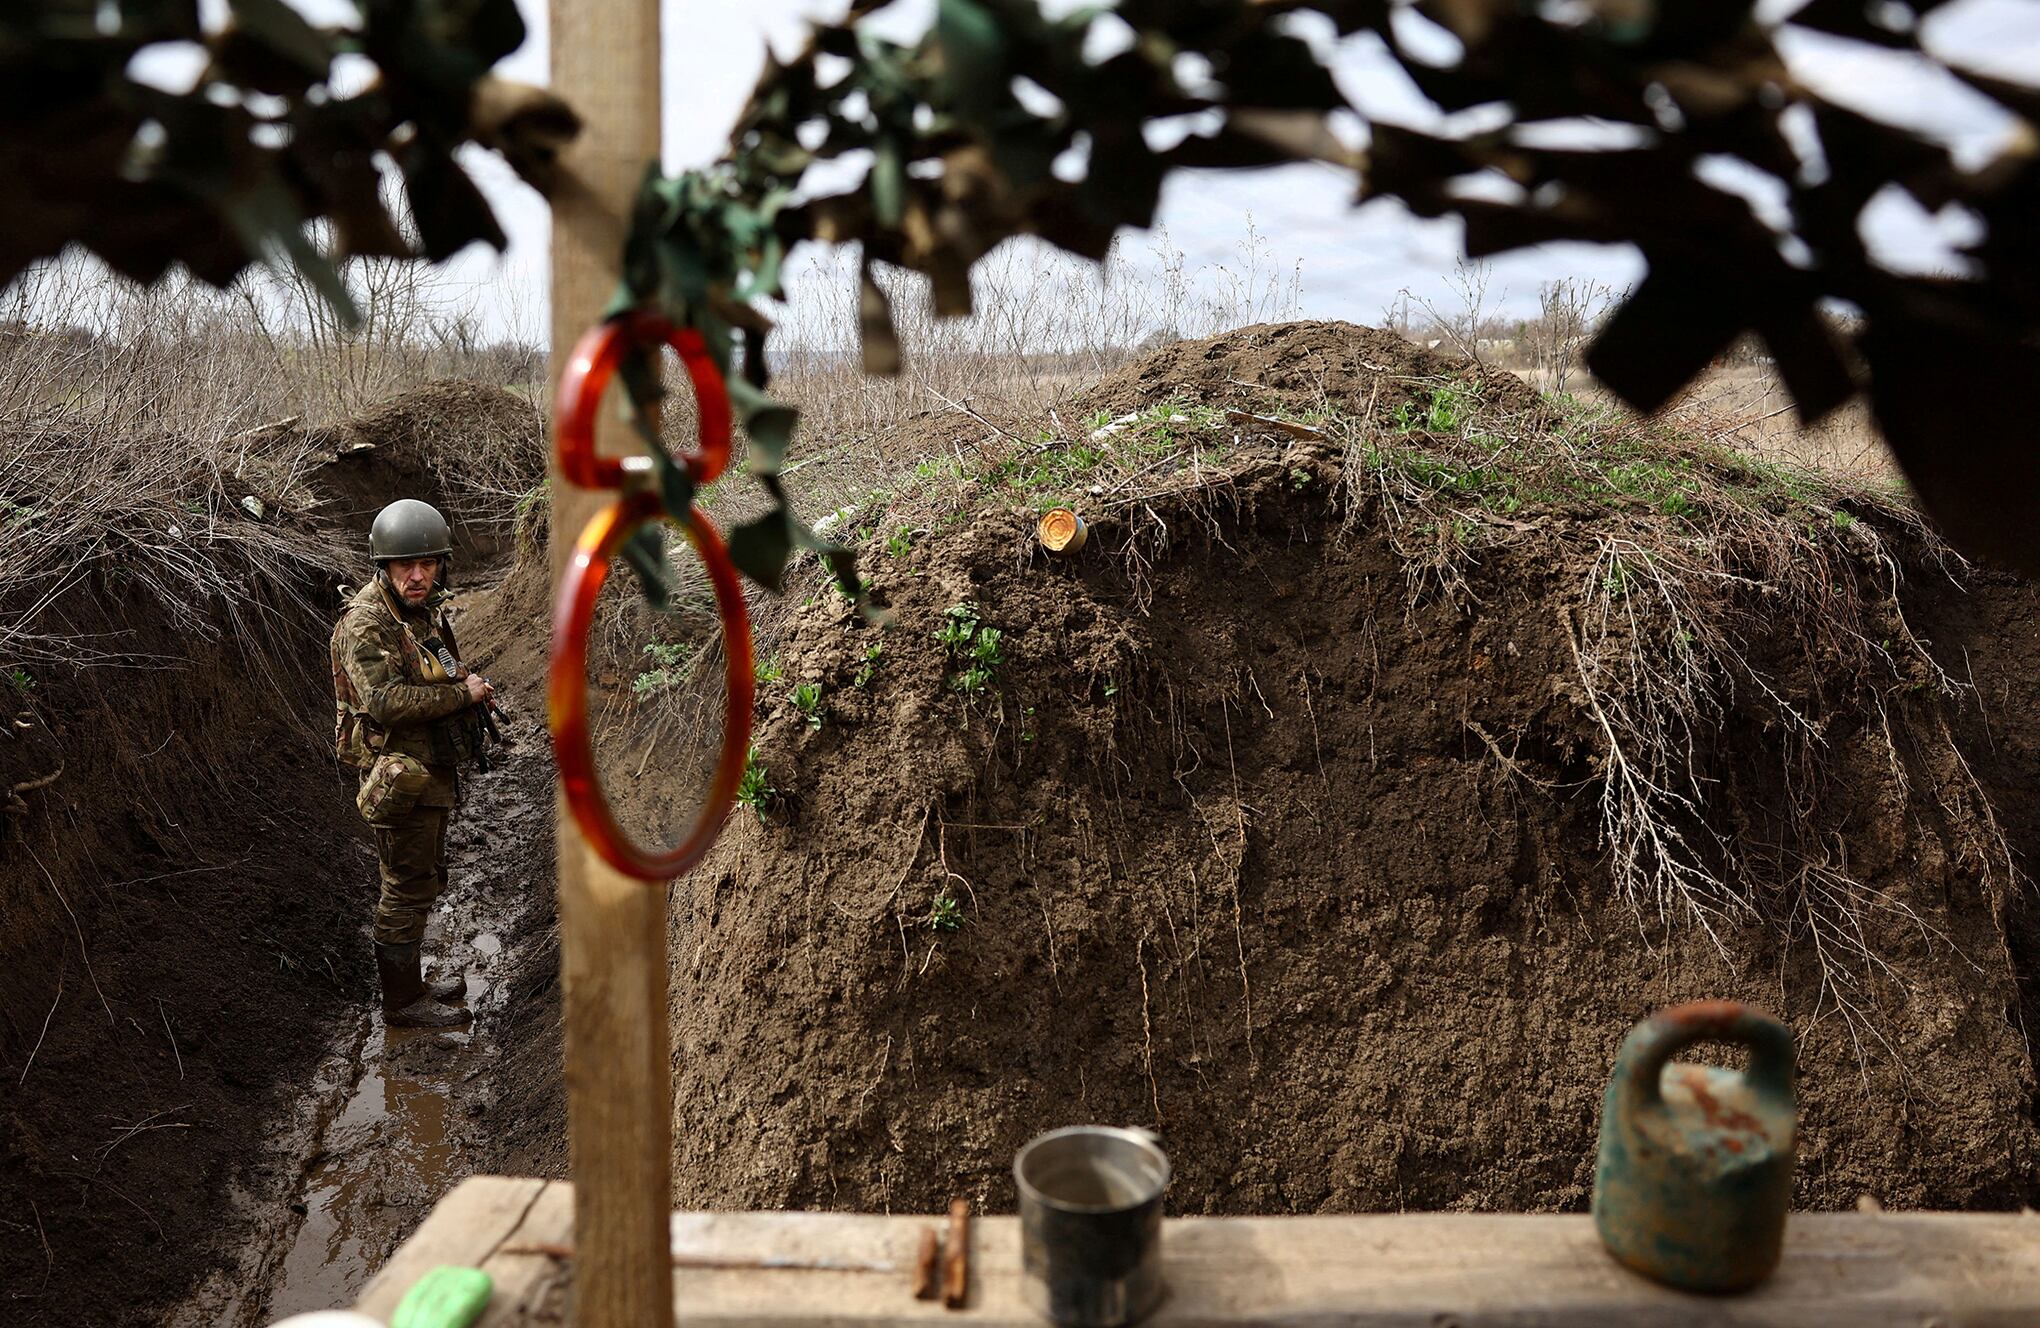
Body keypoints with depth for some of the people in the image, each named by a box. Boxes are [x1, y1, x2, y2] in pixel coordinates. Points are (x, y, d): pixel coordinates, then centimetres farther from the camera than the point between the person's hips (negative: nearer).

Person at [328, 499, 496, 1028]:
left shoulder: (426, 608, 8)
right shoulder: (366, 623, -20)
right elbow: (387, 701, -30)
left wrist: (467, 682, 4)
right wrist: (461, 693, -21)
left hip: (432, 768, 9)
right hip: (400, 774, -9)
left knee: (423, 881, 20)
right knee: (407, 888, 1)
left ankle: (411, 981, 35)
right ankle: (402, 1001, 15)